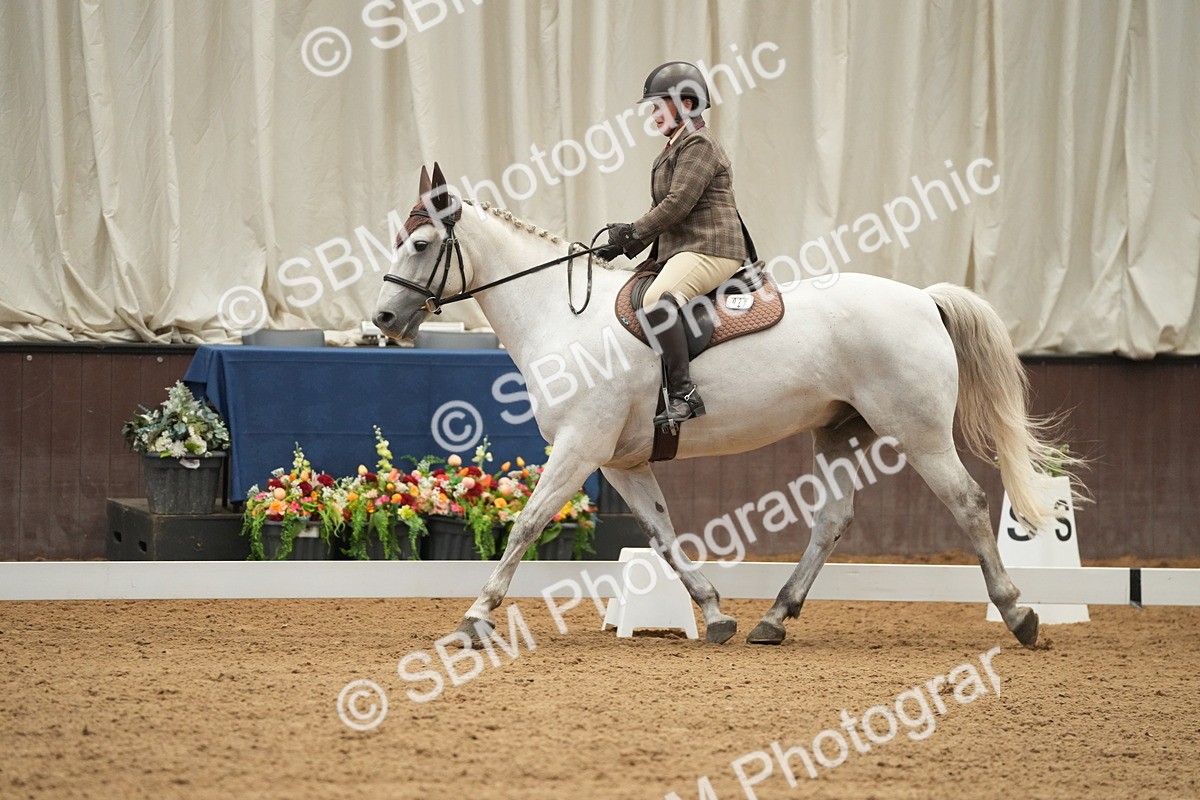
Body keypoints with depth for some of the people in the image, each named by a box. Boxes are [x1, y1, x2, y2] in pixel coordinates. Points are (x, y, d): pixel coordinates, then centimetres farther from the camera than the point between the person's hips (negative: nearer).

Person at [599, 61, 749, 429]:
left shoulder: (699, 144, -9)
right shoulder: (674, 150, 24)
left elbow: (677, 204, -18)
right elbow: (661, 208, 26)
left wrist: (634, 233, -11)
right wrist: (626, 240, 12)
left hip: (709, 250, -12)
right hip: (679, 252, 12)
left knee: (657, 300, -35)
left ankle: (683, 394, -41)